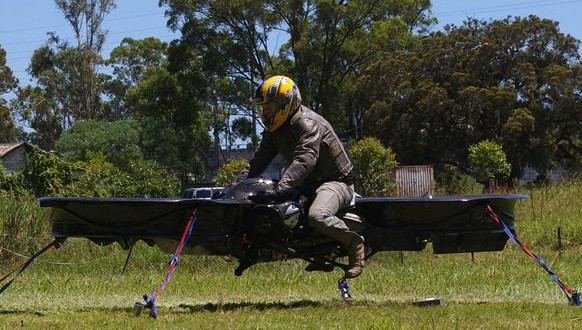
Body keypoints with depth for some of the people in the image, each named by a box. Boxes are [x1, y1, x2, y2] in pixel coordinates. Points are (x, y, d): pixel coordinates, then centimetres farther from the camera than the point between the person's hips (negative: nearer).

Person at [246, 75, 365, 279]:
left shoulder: (307, 123, -23)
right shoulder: (275, 128, 8)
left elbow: (305, 160, -37)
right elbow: (261, 158, 15)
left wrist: (281, 188, -47)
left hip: (335, 181, -10)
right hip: (307, 185, 10)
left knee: (317, 216, -40)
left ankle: (354, 243, -13)